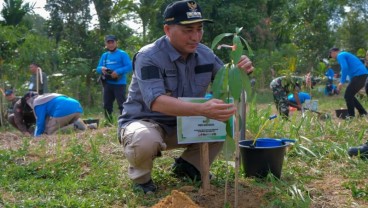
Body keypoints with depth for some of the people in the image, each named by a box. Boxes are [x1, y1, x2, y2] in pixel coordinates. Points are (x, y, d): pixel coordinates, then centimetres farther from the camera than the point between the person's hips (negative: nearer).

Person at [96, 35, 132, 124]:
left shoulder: (122, 54, -3)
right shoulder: (104, 55, 15)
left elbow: (129, 67, -12)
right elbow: (98, 68, 17)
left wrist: (118, 72, -23)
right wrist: (101, 68, -8)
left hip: (119, 84, -6)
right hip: (107, 84, 6)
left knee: (122, 105, -10)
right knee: (107, 105, 12)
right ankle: (108, 123, 22)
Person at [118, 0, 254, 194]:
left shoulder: (205, 54, -4)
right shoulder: (149, 57, -23)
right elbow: (156, 102, -37)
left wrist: (240, 72, -22)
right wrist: (202, 109, -52)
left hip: (184, 125, 6)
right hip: (144, 121, -5)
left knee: (226, 122, -9)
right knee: (145, 141, -39)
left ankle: (188, 165, 8)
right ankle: (140, 175, -3)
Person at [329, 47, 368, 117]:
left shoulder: (340, 56, -1)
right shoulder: (346, 54, 29)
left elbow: (345, 68, -17)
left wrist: (342, 82, -14)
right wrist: (351, 83, 32)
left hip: (358, 75, -9)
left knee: (347, 96, -4)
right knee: (350, 96, 17)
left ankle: (351, 116, -3)